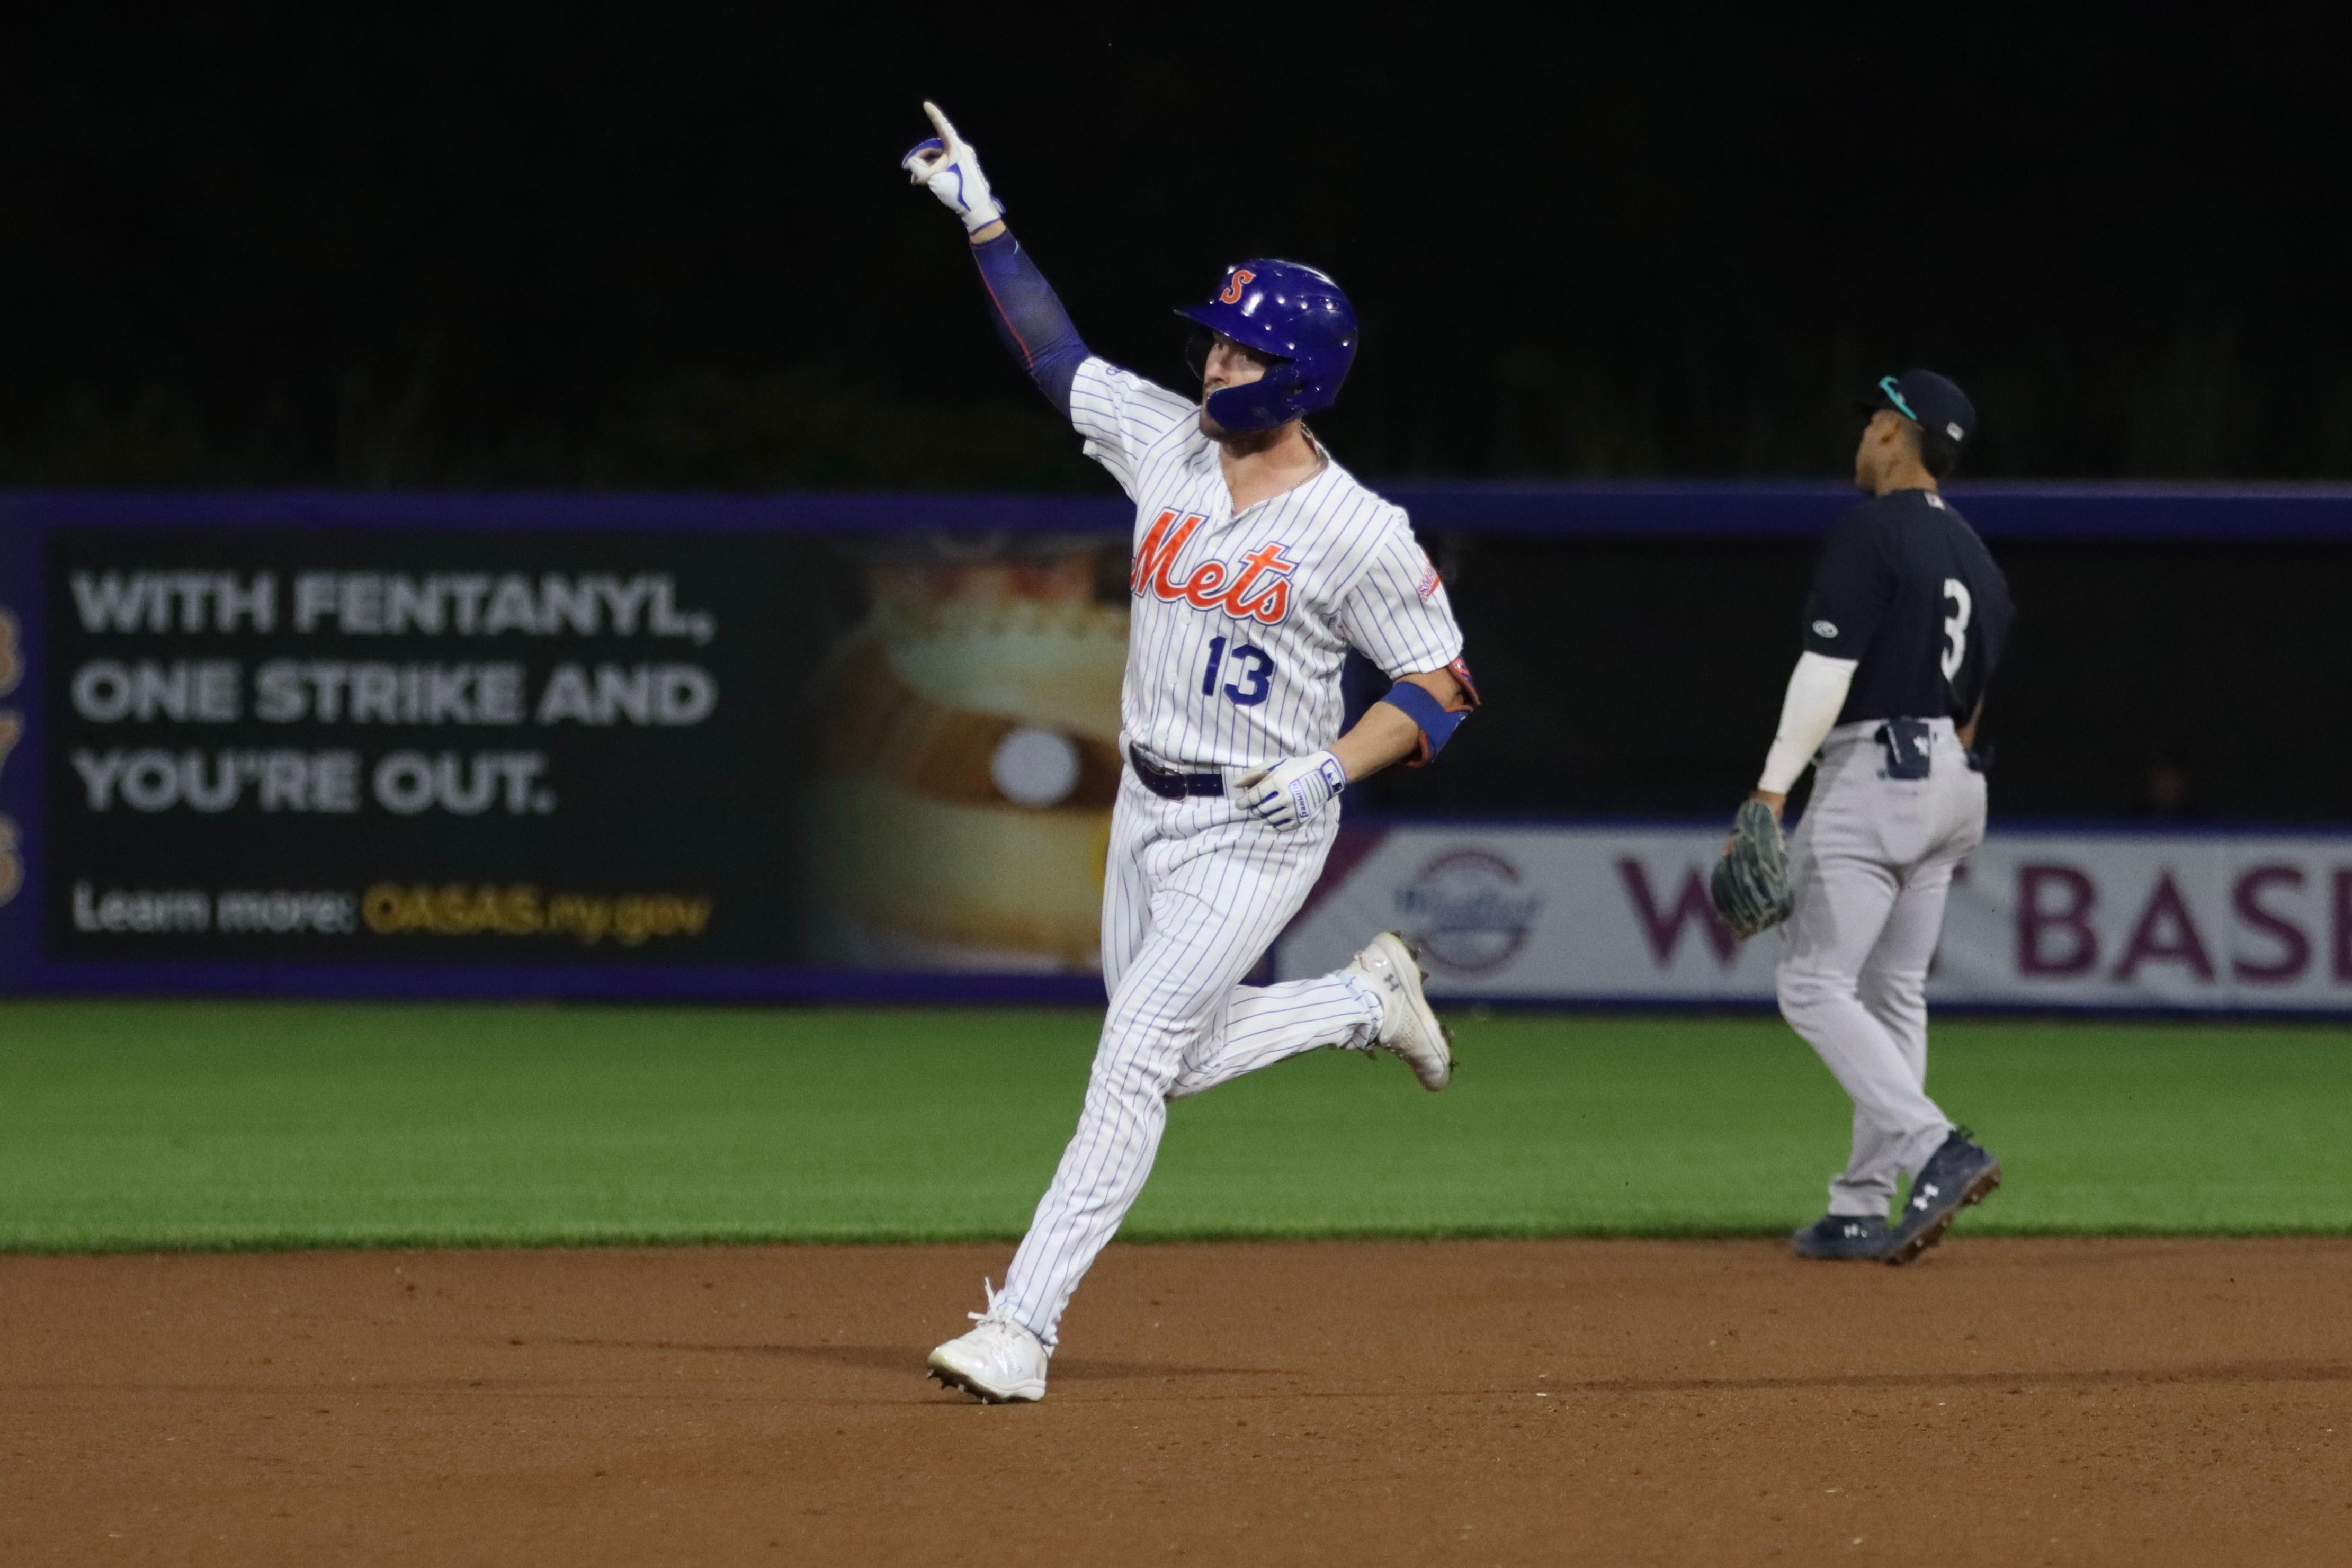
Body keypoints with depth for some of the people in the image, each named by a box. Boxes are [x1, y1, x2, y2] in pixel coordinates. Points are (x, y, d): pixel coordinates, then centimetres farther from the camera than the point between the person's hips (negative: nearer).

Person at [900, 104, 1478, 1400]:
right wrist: (983, 221, 11)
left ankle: (1024, 1323, -15)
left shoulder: (1358, 532, -15)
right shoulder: (1166, 442, 1)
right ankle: (1367, 1001, 38)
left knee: (1135, 1061, -14)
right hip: (1146, 809, 7)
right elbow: (1056, 354, 14)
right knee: (1176, 1062, 15)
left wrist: (1332, 770, -22)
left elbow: (1441, 687, -10)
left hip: (1256, 832, -7)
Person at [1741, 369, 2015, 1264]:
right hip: (1954, 784, 9)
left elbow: (1828, 669, -18)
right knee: (1894, 994, 11)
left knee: (1815, 985, -8)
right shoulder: (1975, 554, 16)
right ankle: (1861, 1211, 11)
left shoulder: (1869, 532, -11)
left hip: (1872, 772, -9)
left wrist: (1774, 786, -18)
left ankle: (1936, 1152, -23)